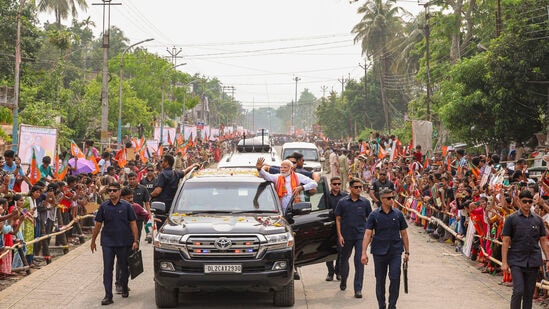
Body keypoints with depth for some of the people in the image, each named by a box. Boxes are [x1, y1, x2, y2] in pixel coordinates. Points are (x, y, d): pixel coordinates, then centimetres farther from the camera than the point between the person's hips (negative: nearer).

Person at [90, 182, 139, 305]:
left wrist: (135, 241, -6)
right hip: (107, 242, 1)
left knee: (124, 268, 11)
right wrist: (93, 241, 11)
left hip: (124, 242, -1)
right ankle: (108, 296, -4)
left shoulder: (126, 206, 0)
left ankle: (124, 289, 33)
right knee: (107, 269, -4)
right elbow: (98, 225, 10)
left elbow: (133, 224, 1)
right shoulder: (104, 207, 4)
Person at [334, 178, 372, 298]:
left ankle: (358, 289, -7)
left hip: (361, 235, -1)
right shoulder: (343, 202, 0)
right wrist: (339, 235, -5)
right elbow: (338, 219, 3)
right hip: (346, 236, 1)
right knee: (344, 259, 16)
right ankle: (343, 280, 41)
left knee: (359, 261, -8)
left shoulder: (365, 202, 2)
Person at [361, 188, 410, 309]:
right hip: (379, 252, 0)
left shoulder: (398, 214, 3)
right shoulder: (374, 215, -1)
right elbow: (368, 234, -6)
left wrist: (407, 251, 7)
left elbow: (404, 233, 9)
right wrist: (364, 253, -13)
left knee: (395, 278, -6)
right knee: (380, 280, 8)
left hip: (395, 252, 0)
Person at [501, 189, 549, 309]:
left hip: (534, 262, 3)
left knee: (529, 293, 7)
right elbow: (506, 241, -2)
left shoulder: (538, 220, 9)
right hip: (517, 261, -3)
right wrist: (504, 262, -7)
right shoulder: (511, 219, -1)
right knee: (518, 291, -13)